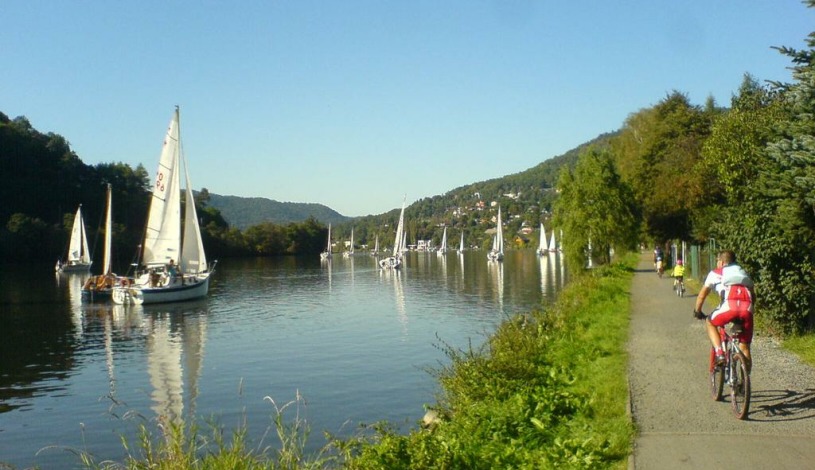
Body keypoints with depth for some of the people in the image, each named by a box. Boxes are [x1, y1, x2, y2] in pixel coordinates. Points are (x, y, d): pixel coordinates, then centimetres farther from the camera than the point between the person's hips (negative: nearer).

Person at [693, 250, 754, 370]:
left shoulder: (715, 273, 22)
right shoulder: (744, 273, 34)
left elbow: (702, 294, 22)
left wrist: (697, 311, 35)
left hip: (729, 306, -4)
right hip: (747, 309, 4)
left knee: (710, 322, 25)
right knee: (745, 348, 15)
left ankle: (719, 354, 8)